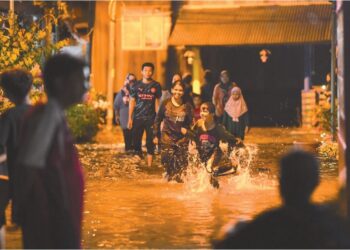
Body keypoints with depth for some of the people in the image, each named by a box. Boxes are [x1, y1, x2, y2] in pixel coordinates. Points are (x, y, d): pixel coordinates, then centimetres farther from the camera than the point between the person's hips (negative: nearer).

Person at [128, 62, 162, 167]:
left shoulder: (156, 86, 3)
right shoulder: (136, 86, 4)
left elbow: (157, 102, 7)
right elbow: (132, 102, 7)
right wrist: (130, 118, 2)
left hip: (151, 118, -1)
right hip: (138, 118, 1)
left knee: (150, 143, -3)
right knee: (136, 140, 2)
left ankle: (149, 165, -3)